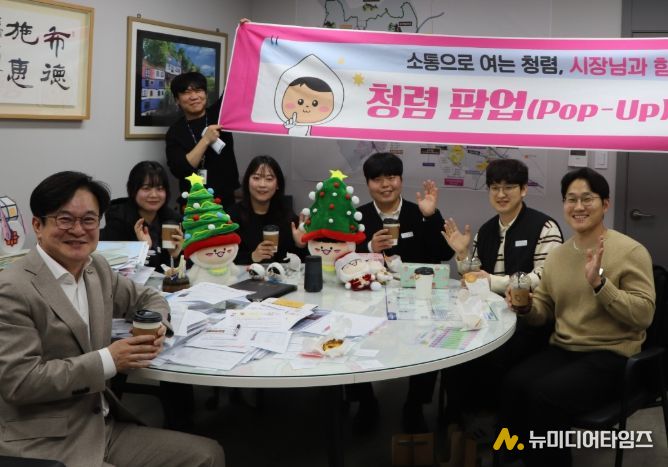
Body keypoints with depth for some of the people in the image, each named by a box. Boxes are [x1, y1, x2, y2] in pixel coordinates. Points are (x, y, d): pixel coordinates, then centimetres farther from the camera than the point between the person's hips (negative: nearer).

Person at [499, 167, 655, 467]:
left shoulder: (630, 251, -7)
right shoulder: (556, 255, 11)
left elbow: (644, 315, -13)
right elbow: (544, 310, 18)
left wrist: (600, 282, -23)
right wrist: (526, 307, -5)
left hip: (610, 356, -5)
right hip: (562, 349, 5)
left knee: (545, 394, -29)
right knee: (513, 384, -23)